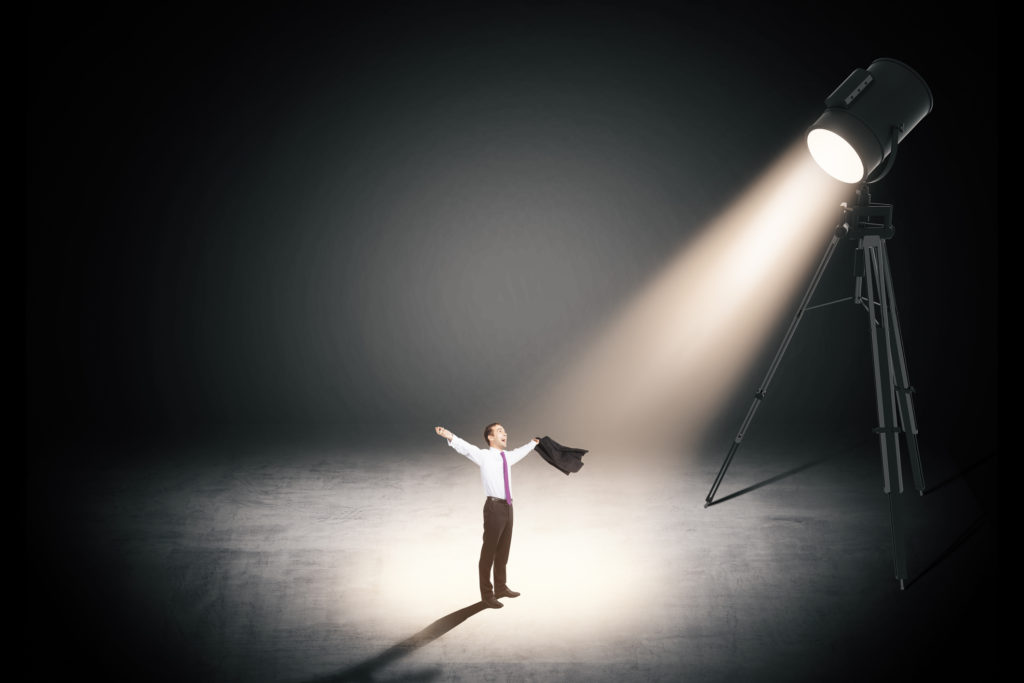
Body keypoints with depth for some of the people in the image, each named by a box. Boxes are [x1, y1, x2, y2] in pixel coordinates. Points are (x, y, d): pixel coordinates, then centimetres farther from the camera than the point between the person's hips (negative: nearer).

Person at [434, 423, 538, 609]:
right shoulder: (484, 456, -7)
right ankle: (487, 594, 12)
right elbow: (466, 448, -25)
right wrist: (450, 437, -44)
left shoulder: (508, 457, 13)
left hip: (508, 507, 7)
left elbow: (520, 452, 36)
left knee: (503, 550, 18)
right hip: (494, 507, -7)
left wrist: (532, 443, 54)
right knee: (489, 551, 1)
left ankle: (501, 588, 34)